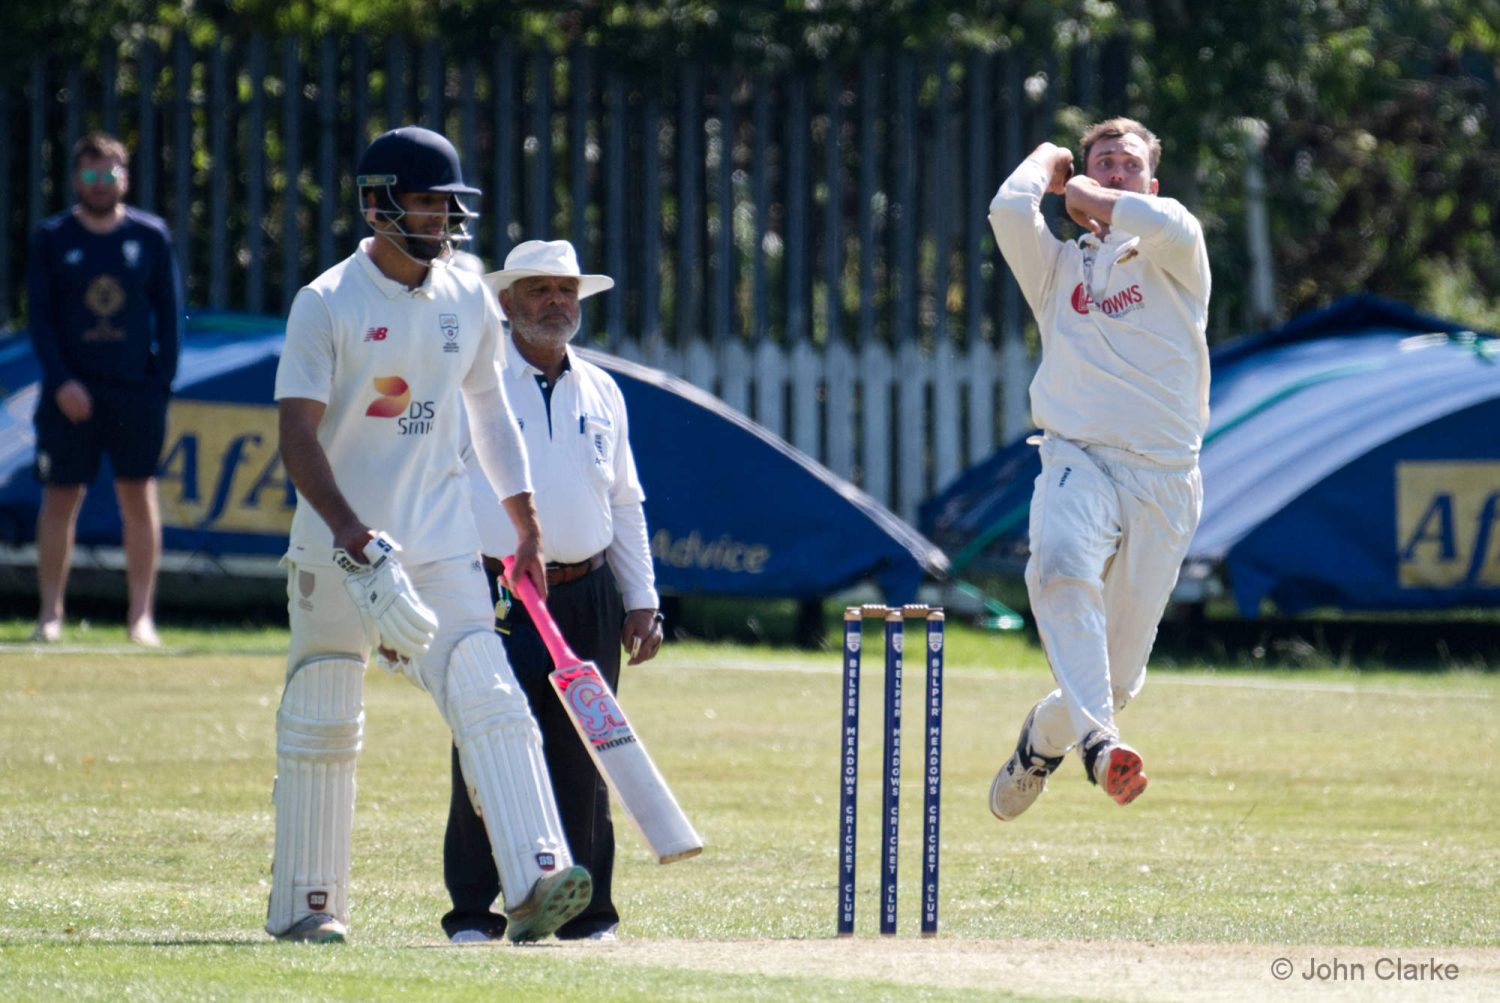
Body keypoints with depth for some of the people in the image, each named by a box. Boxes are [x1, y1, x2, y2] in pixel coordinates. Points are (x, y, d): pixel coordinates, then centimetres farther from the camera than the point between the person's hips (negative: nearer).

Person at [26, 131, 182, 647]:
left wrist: (162, 380, -3)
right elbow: (40, 317, 1)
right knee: (60, 499, 1)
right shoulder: (52, 237, 4)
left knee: (139, 497, -1)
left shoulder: (151, 235, 6)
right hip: (72, 390, 0)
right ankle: (50, 613, 7)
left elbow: (169, 314, 7)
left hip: (136, 388, 0)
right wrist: (61, 382, -11)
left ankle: (141, 614, 3)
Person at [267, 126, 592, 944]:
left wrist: (526, 528, 16)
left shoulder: (469, 301, 8)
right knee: (320, 725, 5)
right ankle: (303, 905, 17)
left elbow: (488, 414, 20)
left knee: (489, 700, -14)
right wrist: (357, 538, -25)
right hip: (338, 548, -3)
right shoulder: (327, 304, -8)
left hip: (441, 543, 3)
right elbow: (297, 437, -14)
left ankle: (535, 881, -25)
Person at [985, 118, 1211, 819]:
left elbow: (1161, 224, -14)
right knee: (1062, 566, -36)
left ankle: (1043, 735, 34)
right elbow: (1008, 211, -3)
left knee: (1119, 671, 2)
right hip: (1079, 459, 0)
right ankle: (1096, 738, -47)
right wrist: (1047, 162, 18)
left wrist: (1083, 195, 4)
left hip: (1165, 478, 0)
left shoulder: (1175, 255, 12)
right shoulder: (1058, 267, 18)